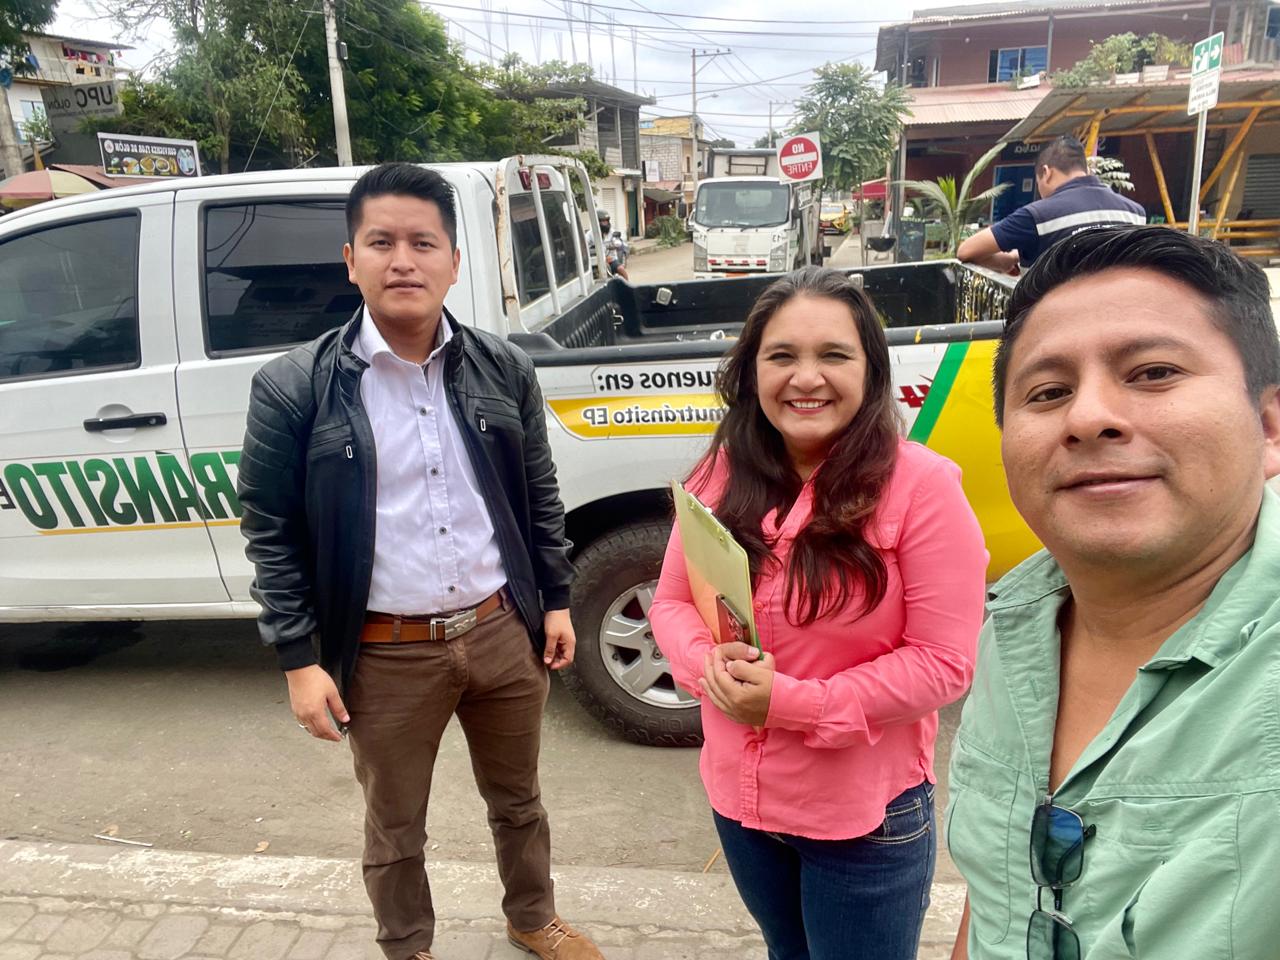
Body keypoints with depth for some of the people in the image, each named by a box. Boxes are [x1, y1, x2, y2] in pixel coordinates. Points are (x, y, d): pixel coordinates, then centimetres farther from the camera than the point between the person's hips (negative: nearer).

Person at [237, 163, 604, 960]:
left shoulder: (504, 369, -2)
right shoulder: (294, 389, -11)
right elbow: (271, 534, -5)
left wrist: (556, 601, 7)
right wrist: (300, 661, -6)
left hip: (504, 631, 3)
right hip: (385, 655, -2)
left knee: (517, 800, 24)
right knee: (395, 828, 19)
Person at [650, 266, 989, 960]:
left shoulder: (921, 485, -19)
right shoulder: (723, 477, -4)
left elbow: (945, 661, -18)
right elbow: (671, 602, 2)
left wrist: (792, 702, -25)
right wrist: (708, 663, -20)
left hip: (866, 818, -4)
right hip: (738, 799, 5)